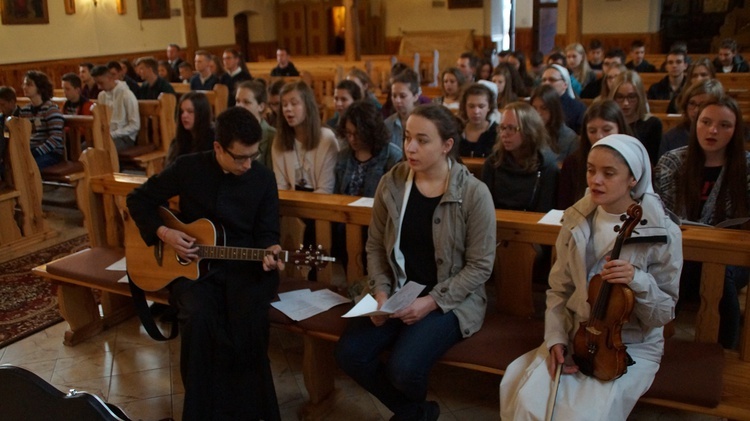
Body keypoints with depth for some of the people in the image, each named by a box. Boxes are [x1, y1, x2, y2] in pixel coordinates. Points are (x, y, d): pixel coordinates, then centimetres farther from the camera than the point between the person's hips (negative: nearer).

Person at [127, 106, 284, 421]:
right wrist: (163, 233, -10)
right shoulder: (188, 167, -4)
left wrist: (269, 252, -20)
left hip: (243, 267, 0)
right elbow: (139, 199, 6)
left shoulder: (264, 179, 0)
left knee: (251, 318, -31)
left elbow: (267, 232, 3)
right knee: (197, 315, -32)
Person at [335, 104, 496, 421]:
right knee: (349, 354, -15)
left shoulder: (474, 194, -14)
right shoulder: (391, 183, -2)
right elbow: (375, 246, 5)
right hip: (397, 292, 5)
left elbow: (480, 266, -11)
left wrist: (432, 301, -18)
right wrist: (380, 292, -10)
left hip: (450, 301, -4)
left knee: (403, 368, -25)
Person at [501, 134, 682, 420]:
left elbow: (664, 314, -8)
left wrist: (638, 282, -28)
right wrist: (556, 338, -9)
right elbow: (559, 291, 6)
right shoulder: (576, 220, -3)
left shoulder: (663, 233, -14)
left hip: (633, 346, -3)